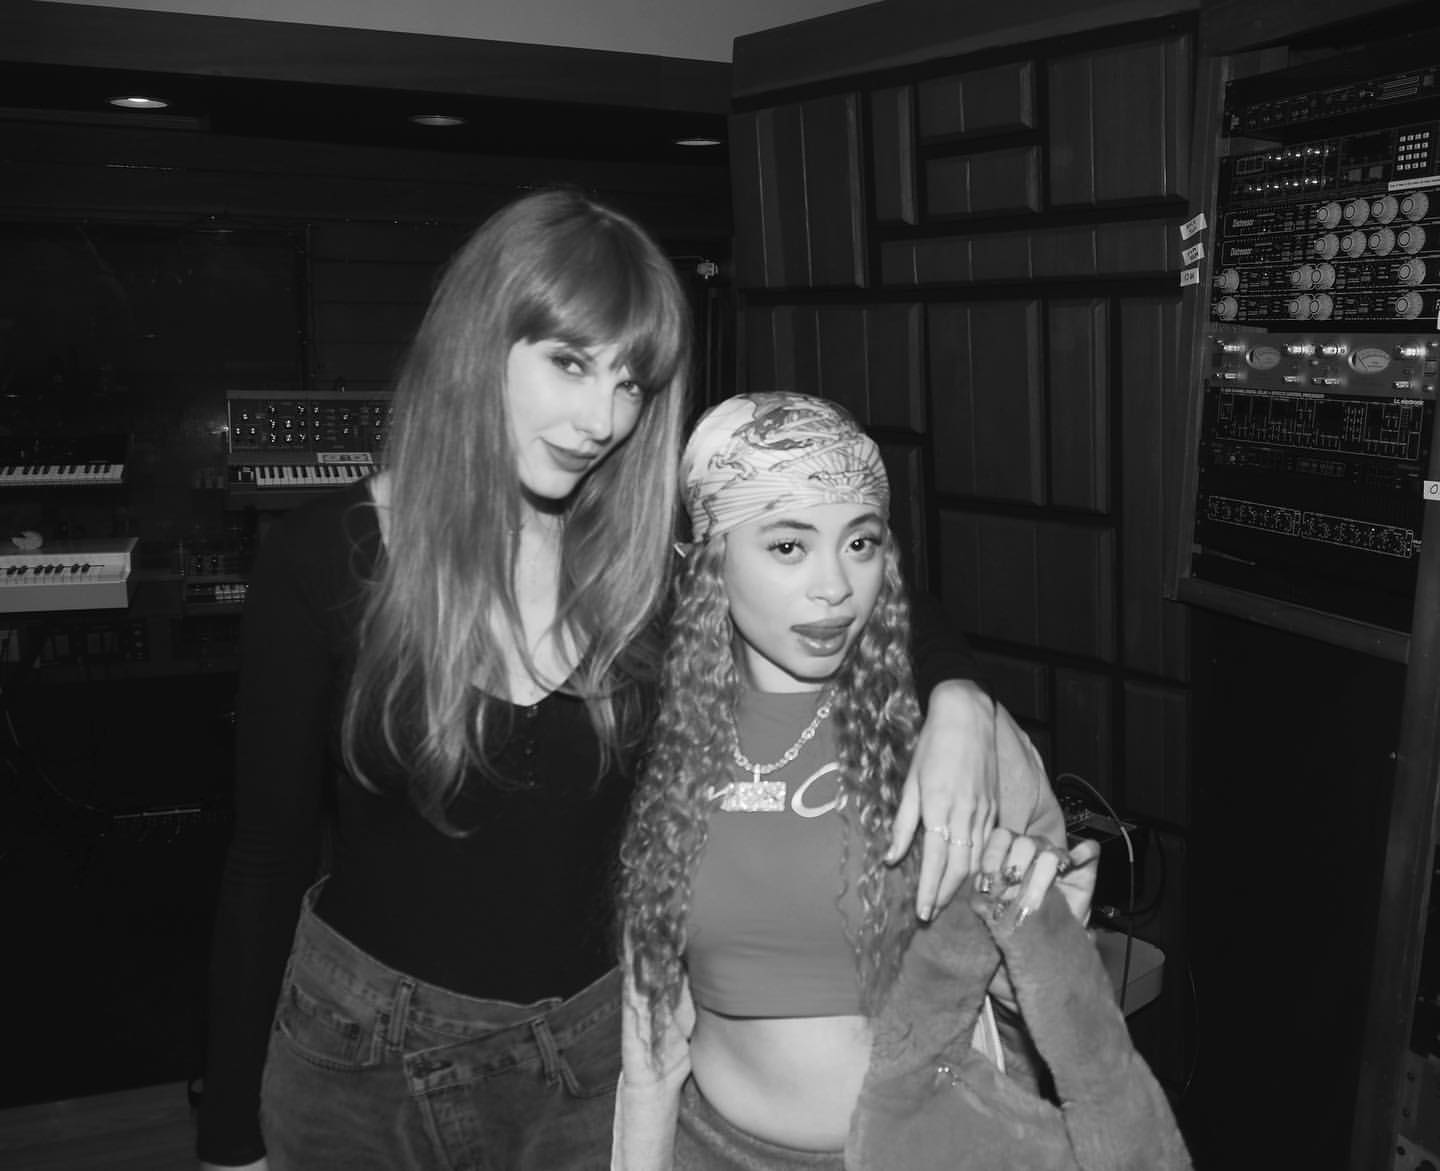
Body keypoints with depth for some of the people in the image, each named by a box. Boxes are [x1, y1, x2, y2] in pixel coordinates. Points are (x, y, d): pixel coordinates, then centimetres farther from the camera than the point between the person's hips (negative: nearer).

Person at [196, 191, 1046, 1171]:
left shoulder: (647, 557, -9)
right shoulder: (324, 557, -13)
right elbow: (268, 861, -7)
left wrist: (957, 695, -21)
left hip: (592, 1057, 2)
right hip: (356, 1056, -1)